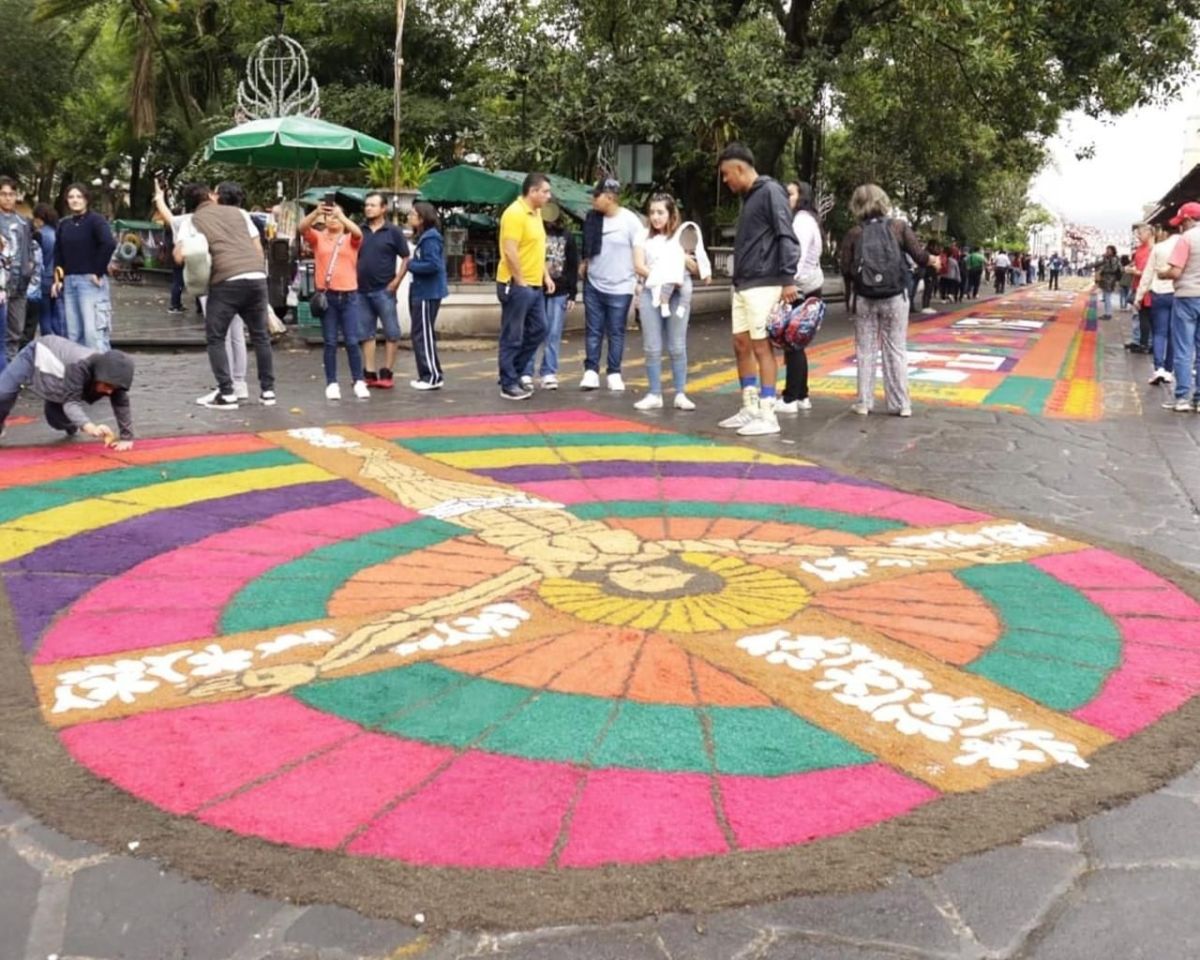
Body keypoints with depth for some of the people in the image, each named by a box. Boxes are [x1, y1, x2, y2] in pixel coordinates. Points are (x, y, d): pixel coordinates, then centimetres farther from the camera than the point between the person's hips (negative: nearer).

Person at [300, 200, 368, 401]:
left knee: (352, 341, -1)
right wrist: (316, 212, -27)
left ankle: (359, 382, 6)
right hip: (326, 295, 0)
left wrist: (340, 215, -28)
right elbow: (301, 228, -11)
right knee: (330, 342, 3)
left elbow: (358, 232, -16)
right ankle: (332, 384, 8)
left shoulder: (350, 239, 7)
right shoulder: (318, 238, 8)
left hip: (349, 295, 0)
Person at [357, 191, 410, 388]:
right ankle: (369, 373, 13)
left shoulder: (393, 232, 0)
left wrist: (396, 281, -10)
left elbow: (406, 258, 0)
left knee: (391, 332, -1)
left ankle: (387, 373, 7)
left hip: (384, 290, -4)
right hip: (362, 290, 4)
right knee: (365, 333, 7)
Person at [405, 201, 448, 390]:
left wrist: (411, 265, -14)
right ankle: (427, 374, 20)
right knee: (422, 334, 14)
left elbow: (433, 265, -24)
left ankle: (433, 376, 0)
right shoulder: (423, 238, 14)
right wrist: (413, 264, -1)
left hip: (427, 293, -10)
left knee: (423, 335, -6)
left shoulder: (430, 239, -16)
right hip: (421, 292, 10)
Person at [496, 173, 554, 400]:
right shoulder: (515, 213, -16)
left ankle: (513, 373, 23)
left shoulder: (535, 213, 14)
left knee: (538, 330, 13)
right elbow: (510, 252, -22)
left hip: (535, 286, 10)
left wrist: (546, 276, 15)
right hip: (517, 286, -10)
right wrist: (521, 282, -18)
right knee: (513, 337, -2)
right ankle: (508, 384, 7)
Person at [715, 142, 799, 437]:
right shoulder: (748, 197, 18)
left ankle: (767, 415, -4)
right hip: (742, 286, 9)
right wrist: (737, 280, 17)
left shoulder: (770, 191, -9)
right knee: (742, 346, 10)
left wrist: (788, 279, -21)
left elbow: (786, 237, -16)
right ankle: (750, 409, 18)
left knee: (761, 347, -7)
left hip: (763, 285, -9)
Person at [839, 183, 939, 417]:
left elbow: (846, 267, -6)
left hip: (866, 300, 0)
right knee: (896, 350, 7)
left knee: (865, 351, 10)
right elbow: (920, 256, -6)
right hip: (895, 297, 0)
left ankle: (864, 402, 11)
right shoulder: (899, 227, -3)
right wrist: (933, 261, 15)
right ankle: (900, 404, 9)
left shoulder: (854, 234, -2)